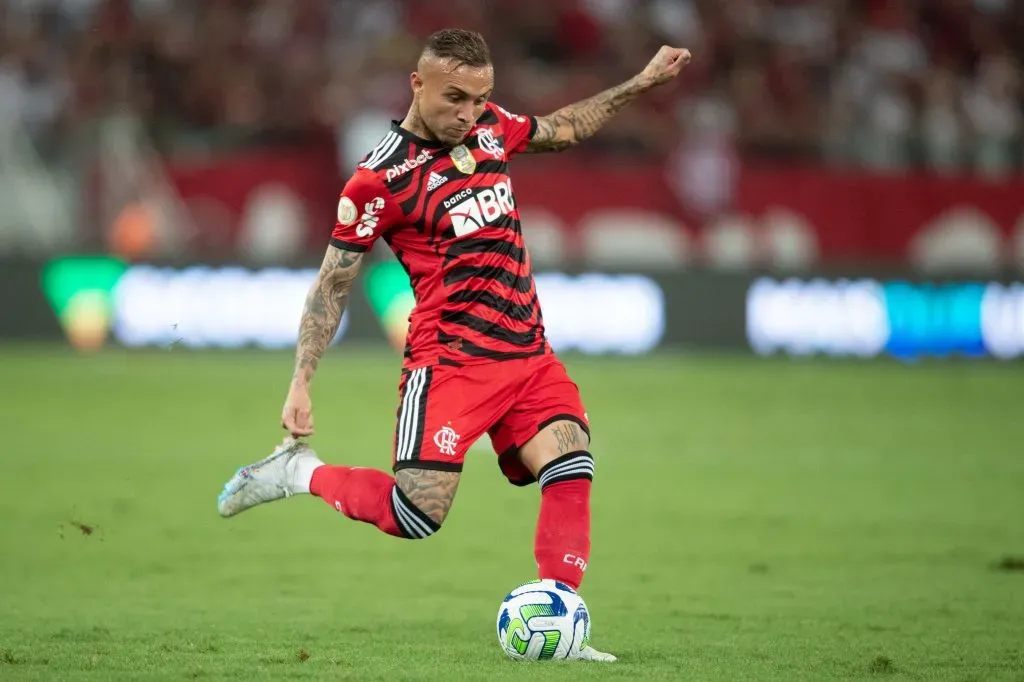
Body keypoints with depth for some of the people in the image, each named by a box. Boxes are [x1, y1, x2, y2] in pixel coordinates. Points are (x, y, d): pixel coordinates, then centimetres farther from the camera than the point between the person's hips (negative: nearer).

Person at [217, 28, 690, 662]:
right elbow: (333, 283, -4)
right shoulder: (380, 179, -11)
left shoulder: (489, 125, 7)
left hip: (529, 354, 6)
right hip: (450, 361, -6)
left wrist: (642, 82, 26)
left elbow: (563, 129, 28)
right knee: (416, 515, -14)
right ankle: (302, 472, 10)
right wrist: (301, 383, -8)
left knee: (572, 467, -14)